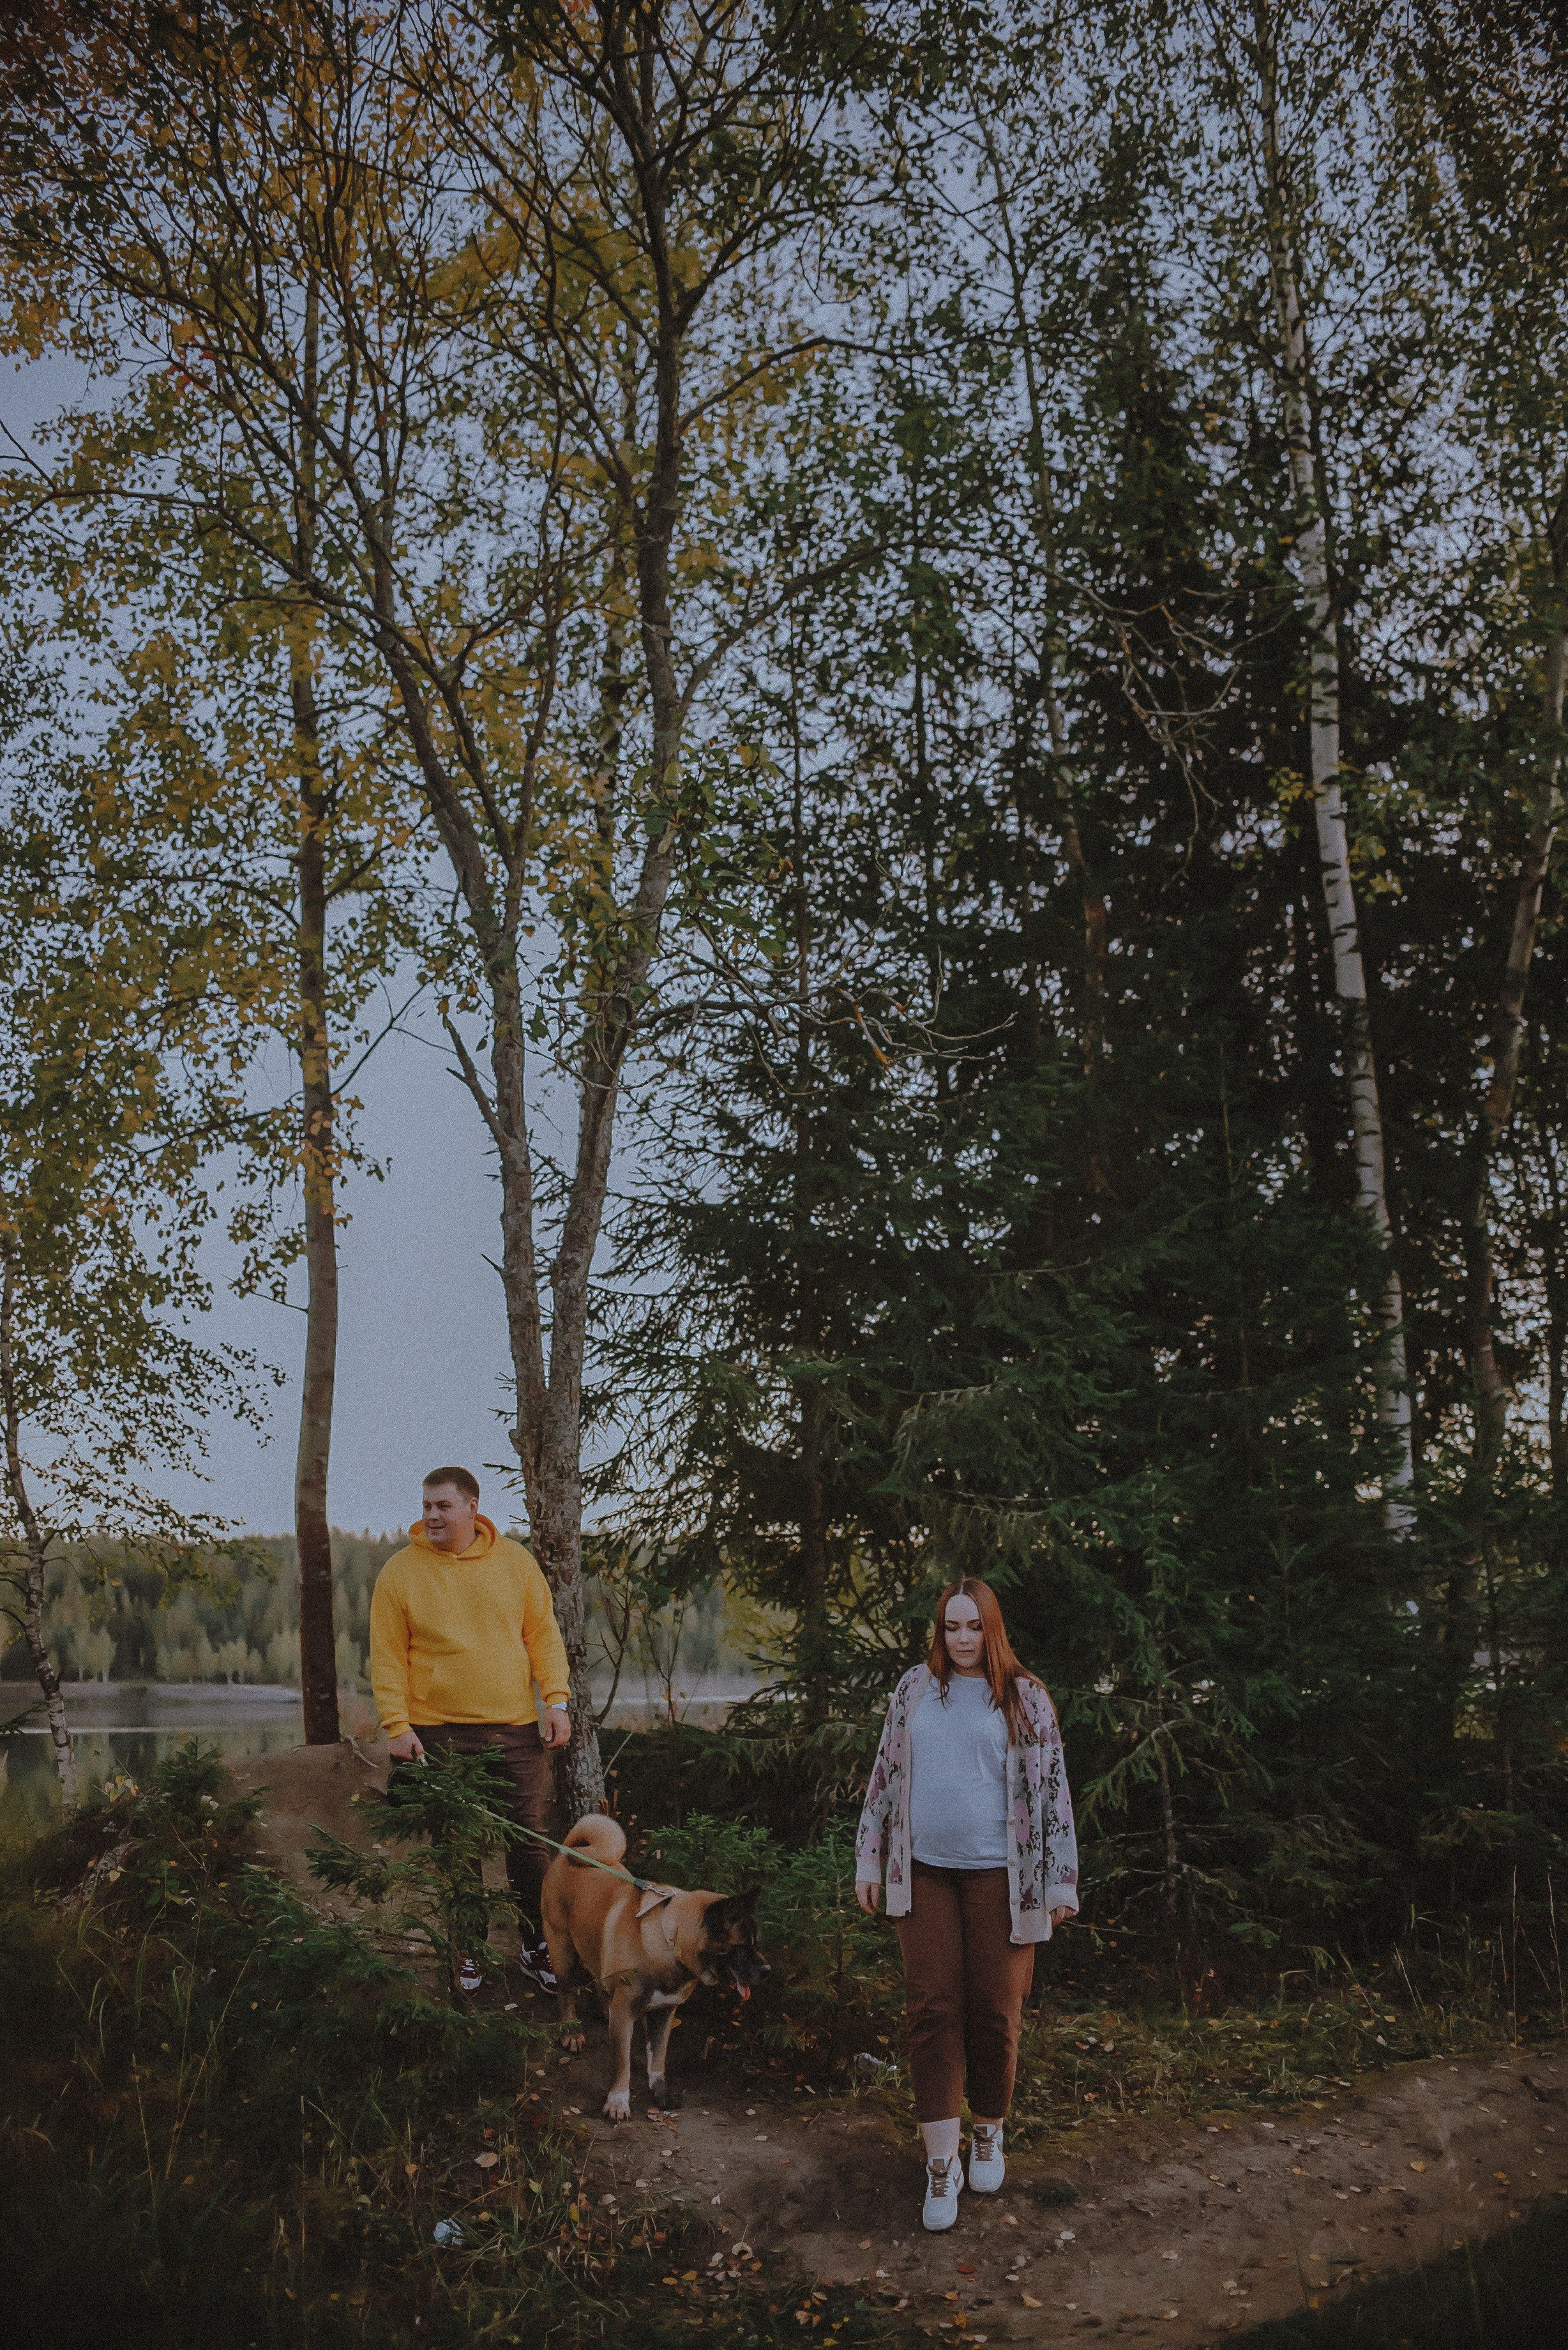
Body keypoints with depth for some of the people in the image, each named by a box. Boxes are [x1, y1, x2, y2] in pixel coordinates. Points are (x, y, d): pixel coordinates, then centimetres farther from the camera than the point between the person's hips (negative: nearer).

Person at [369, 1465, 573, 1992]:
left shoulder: (515, 1560, 4)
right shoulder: (400, 1571, -1)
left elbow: (543, 1635, 7)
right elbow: (387, 1656, -1)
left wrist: (557, 1701, -2)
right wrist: (396, 1725, -9)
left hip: (516, 1730, 1)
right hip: (439, 1734, -1)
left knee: (531, 1843, 5)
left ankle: (538, 1946, 21)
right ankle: (468, 1951, 22)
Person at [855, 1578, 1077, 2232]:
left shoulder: (1024, 1698, -2)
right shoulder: (914, 1690, 5)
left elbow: (1052, 1790, 0)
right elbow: (885, 1775, 11)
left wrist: (1061, 1881, -1)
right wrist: (870, 1860, 10)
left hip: (997, 1876, -2)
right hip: (924, 1872, 2)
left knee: (994, 2011, 6)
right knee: (932, 2009, 0)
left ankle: (988, 2132, 29)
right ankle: (941, 2161, 7)